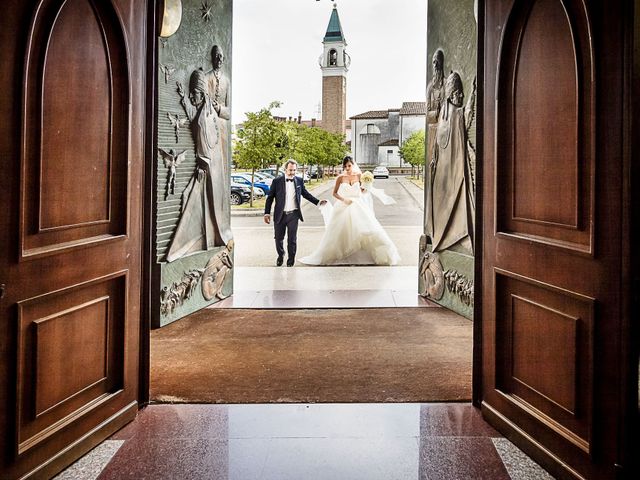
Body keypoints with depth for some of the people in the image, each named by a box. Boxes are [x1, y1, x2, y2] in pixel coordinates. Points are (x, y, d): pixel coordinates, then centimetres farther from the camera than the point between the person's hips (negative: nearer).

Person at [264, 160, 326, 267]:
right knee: (279, 238, 10)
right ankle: (280, 256, 35)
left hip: (293, 214, 1)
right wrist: (267, 213, -4)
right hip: (280, 215, 0)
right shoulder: (277, 181, -3)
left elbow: (305, 193, 18)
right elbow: (270, 198, 1)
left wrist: (318, 202, 12)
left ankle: (290, 261, 15)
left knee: (292, 239, 1)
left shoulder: (299, 181, 3)